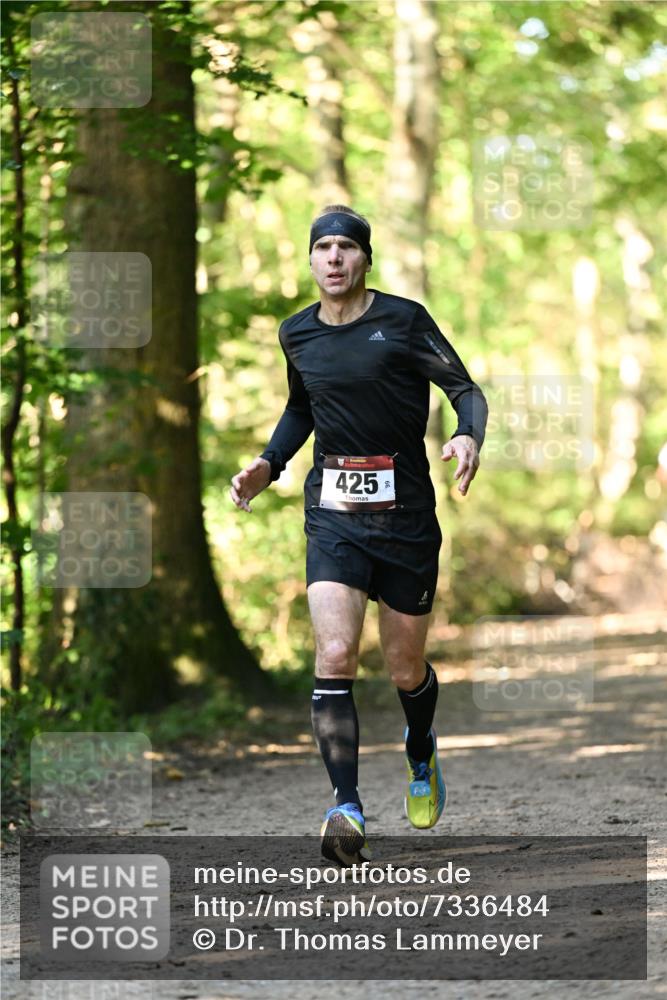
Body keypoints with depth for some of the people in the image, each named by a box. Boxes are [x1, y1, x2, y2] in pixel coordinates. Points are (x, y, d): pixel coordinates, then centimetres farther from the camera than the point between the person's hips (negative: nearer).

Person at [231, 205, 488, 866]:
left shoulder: (403, 320, -5)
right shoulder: (297, 334, 8)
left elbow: (465, 390, -4)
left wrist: (469, 437, -24)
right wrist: (268, 464, 12)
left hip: (406, 513, -2)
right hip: (334, 515, 2)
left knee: (406, 670, 10)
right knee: (334, 656, -18)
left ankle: (421, 758, 44)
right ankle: (347, 810, -20)